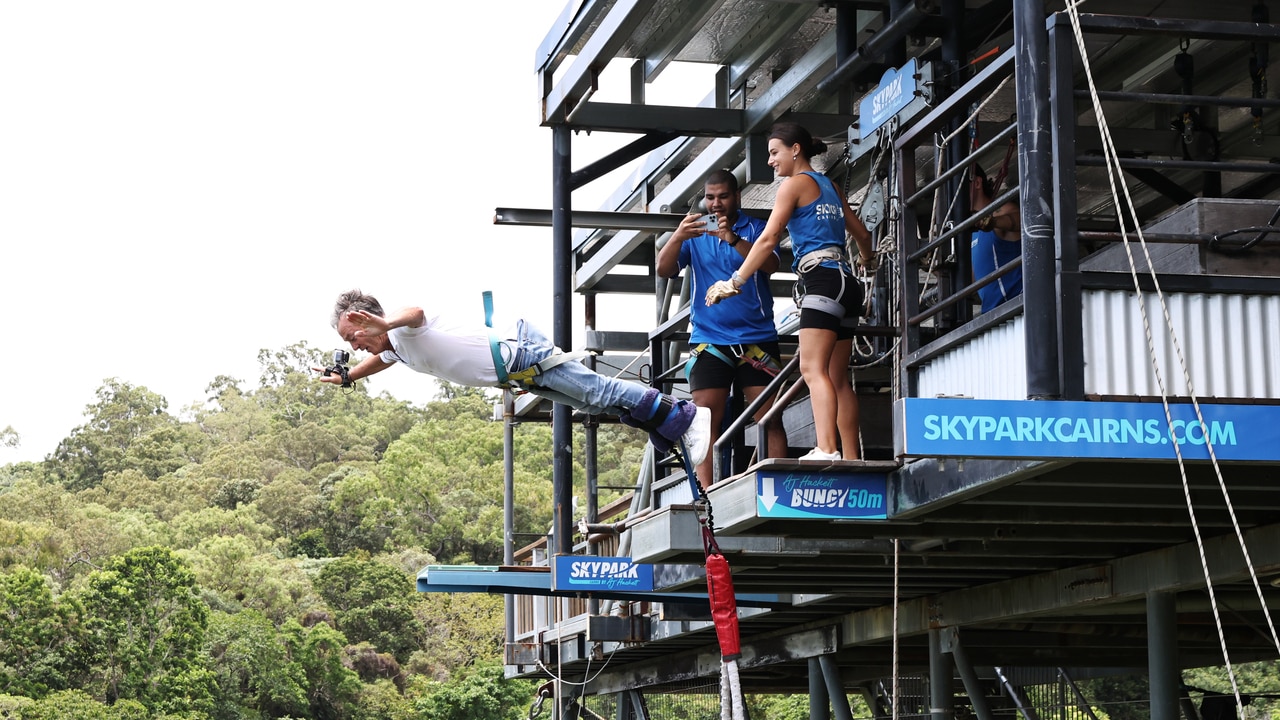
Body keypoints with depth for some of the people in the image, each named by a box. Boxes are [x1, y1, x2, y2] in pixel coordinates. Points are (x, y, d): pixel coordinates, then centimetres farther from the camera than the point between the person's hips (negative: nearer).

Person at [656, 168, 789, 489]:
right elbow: (664, 269, 0)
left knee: (770, 417, -6)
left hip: (757, 338, -1)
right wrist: (678, 237, -20)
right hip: (709, 339, 1)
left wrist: (734, 240, -27)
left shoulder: (755, 228, 7)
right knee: (706, 420, -6)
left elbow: (770, 264, -11)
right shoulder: (695, 233, 12)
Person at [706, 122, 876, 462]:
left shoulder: (795, 183, -1)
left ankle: (826, 450, -33)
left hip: (822, 279, -9)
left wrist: (735, 282, -6)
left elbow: (768, 239, -8)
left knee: (813, 369, -18)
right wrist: (867, 260, 50)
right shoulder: (830, 186, 22)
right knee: (838, 378, 8)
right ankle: (851, 458, 4)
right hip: (846, 281, 9)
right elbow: (861, 234, 28)